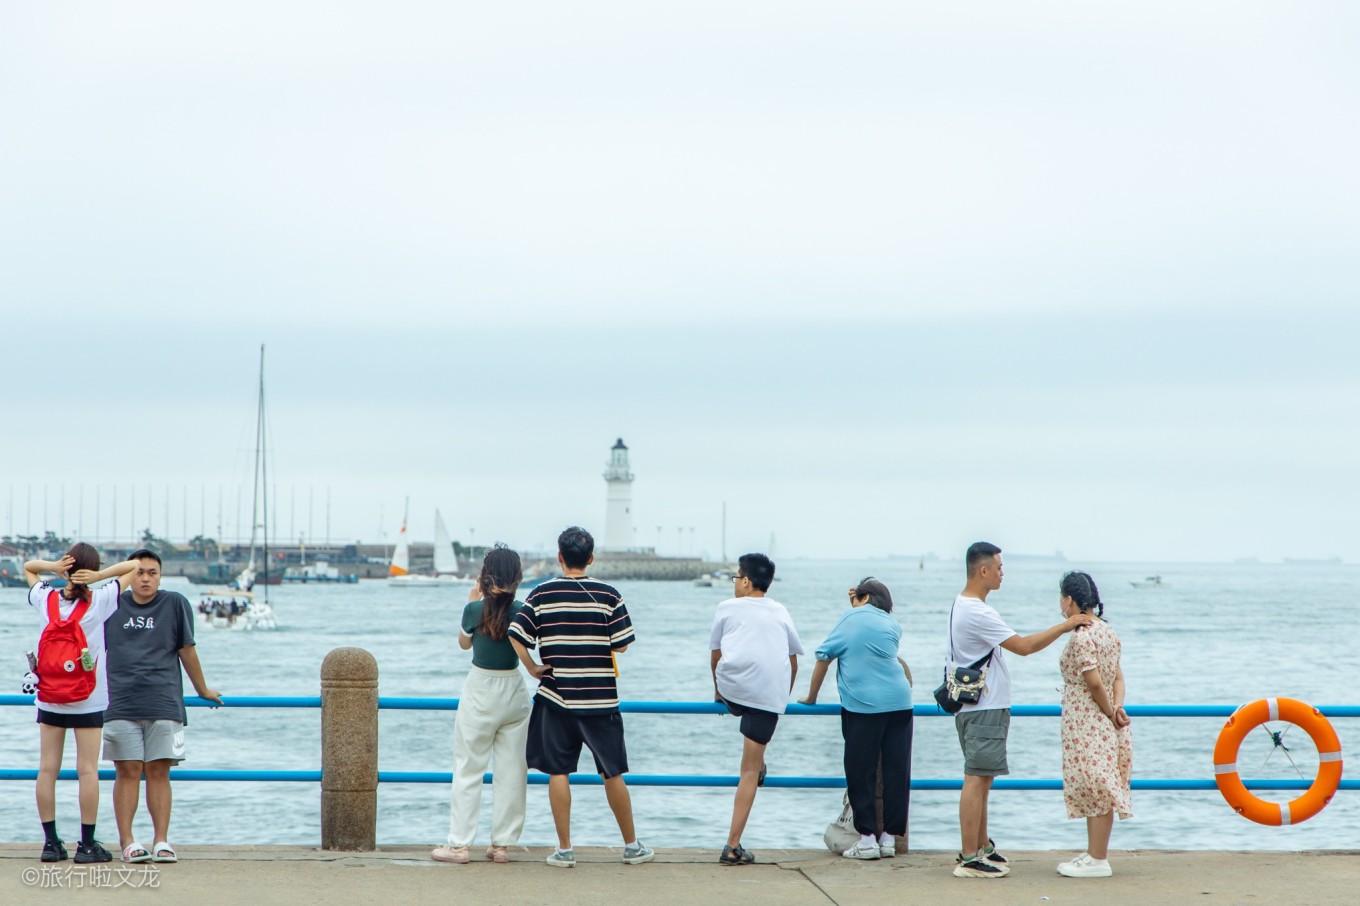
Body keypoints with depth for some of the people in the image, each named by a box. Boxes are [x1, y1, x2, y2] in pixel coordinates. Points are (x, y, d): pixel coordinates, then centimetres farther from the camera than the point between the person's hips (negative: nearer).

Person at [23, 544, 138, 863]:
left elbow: (27, 567, 17)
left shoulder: (45, 599, -1)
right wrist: (98, 576, -12)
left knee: (47, 768, 6)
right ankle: (87, 844, 0)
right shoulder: (100, 601, -9)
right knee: (87, 770, -1)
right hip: (88, 702, -3)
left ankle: (51, 842, 7)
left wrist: (53, 567, -2)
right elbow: (135, 566, -3)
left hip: (49, 700, 3)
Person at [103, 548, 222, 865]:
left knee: (158, 772, -2)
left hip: (164, 705, -1)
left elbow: (187, 651, 12)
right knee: (127, 771, -2)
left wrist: (203, 690, 19)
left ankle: (161, 840, 1)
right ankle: (127, 841, -1)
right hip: (120, 705, 1)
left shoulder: (175, 604, 5)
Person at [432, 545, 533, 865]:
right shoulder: (523, 611, -6)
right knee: (511, 772, 8)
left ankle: (458, 844, 3)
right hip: (515, 691, 3)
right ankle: (502, 844, 11)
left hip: (480, 691, -3)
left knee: (468, 770, 4)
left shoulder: (475, 609, -12)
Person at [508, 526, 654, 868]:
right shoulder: (608, 595, -4)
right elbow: (622, 645, -5)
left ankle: (564, 849, 8)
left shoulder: (541, 594, -2)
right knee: (613, 773, 9)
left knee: (558, 772, 7)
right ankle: (632, 846, 18)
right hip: (600, 697, 0)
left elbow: (516, 636, -9)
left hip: (556, 698, 0)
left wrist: (532, 668, 3)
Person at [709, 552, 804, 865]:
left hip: (733, 689, -1)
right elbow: (793, 661, 23)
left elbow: (715, 655, 16)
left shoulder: (728, 608, 12)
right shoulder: (780, 612, 20)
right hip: (769, 696, 2)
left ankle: (758, 765, 32)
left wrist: (718, 690, 31)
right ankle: (733, 846, 0)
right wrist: (783, 698, 35)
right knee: (749, 771, 3)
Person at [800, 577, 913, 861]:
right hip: (899, 703, 4)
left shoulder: (851, 619, 4)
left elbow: (824, 657, 4)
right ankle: (890, 838, 8)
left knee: (860, 774, 2)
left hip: (863, 706, -4)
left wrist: (811, 697, 15)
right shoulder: (893, 625, 14)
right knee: (896, 772, 5)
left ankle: (868, 838, 0)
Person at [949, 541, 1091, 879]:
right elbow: (1024, 646, -19)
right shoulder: (977, 613, -20)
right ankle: (969, 859, -10)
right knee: (976, 779, -10)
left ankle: (981, 847, 26)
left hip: (978, 707, 11)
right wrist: (1065, 626, -12)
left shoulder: (963, 605, 14)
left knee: (982, 779, 17)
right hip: (984, 709, -11)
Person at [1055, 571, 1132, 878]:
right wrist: (1118, 706, -4)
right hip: (1101, 723, 9)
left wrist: (1110, 714, -8)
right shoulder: (1106, 630, 12)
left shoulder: (1080, 636, -18)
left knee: (1095, 787, -4)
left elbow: (1095, 683, -21)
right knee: (1096, 788, 14)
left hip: (1086, 723, -9)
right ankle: (1095, 853, 21)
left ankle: (1098, 861, 1)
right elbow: (1118, 677, 9)